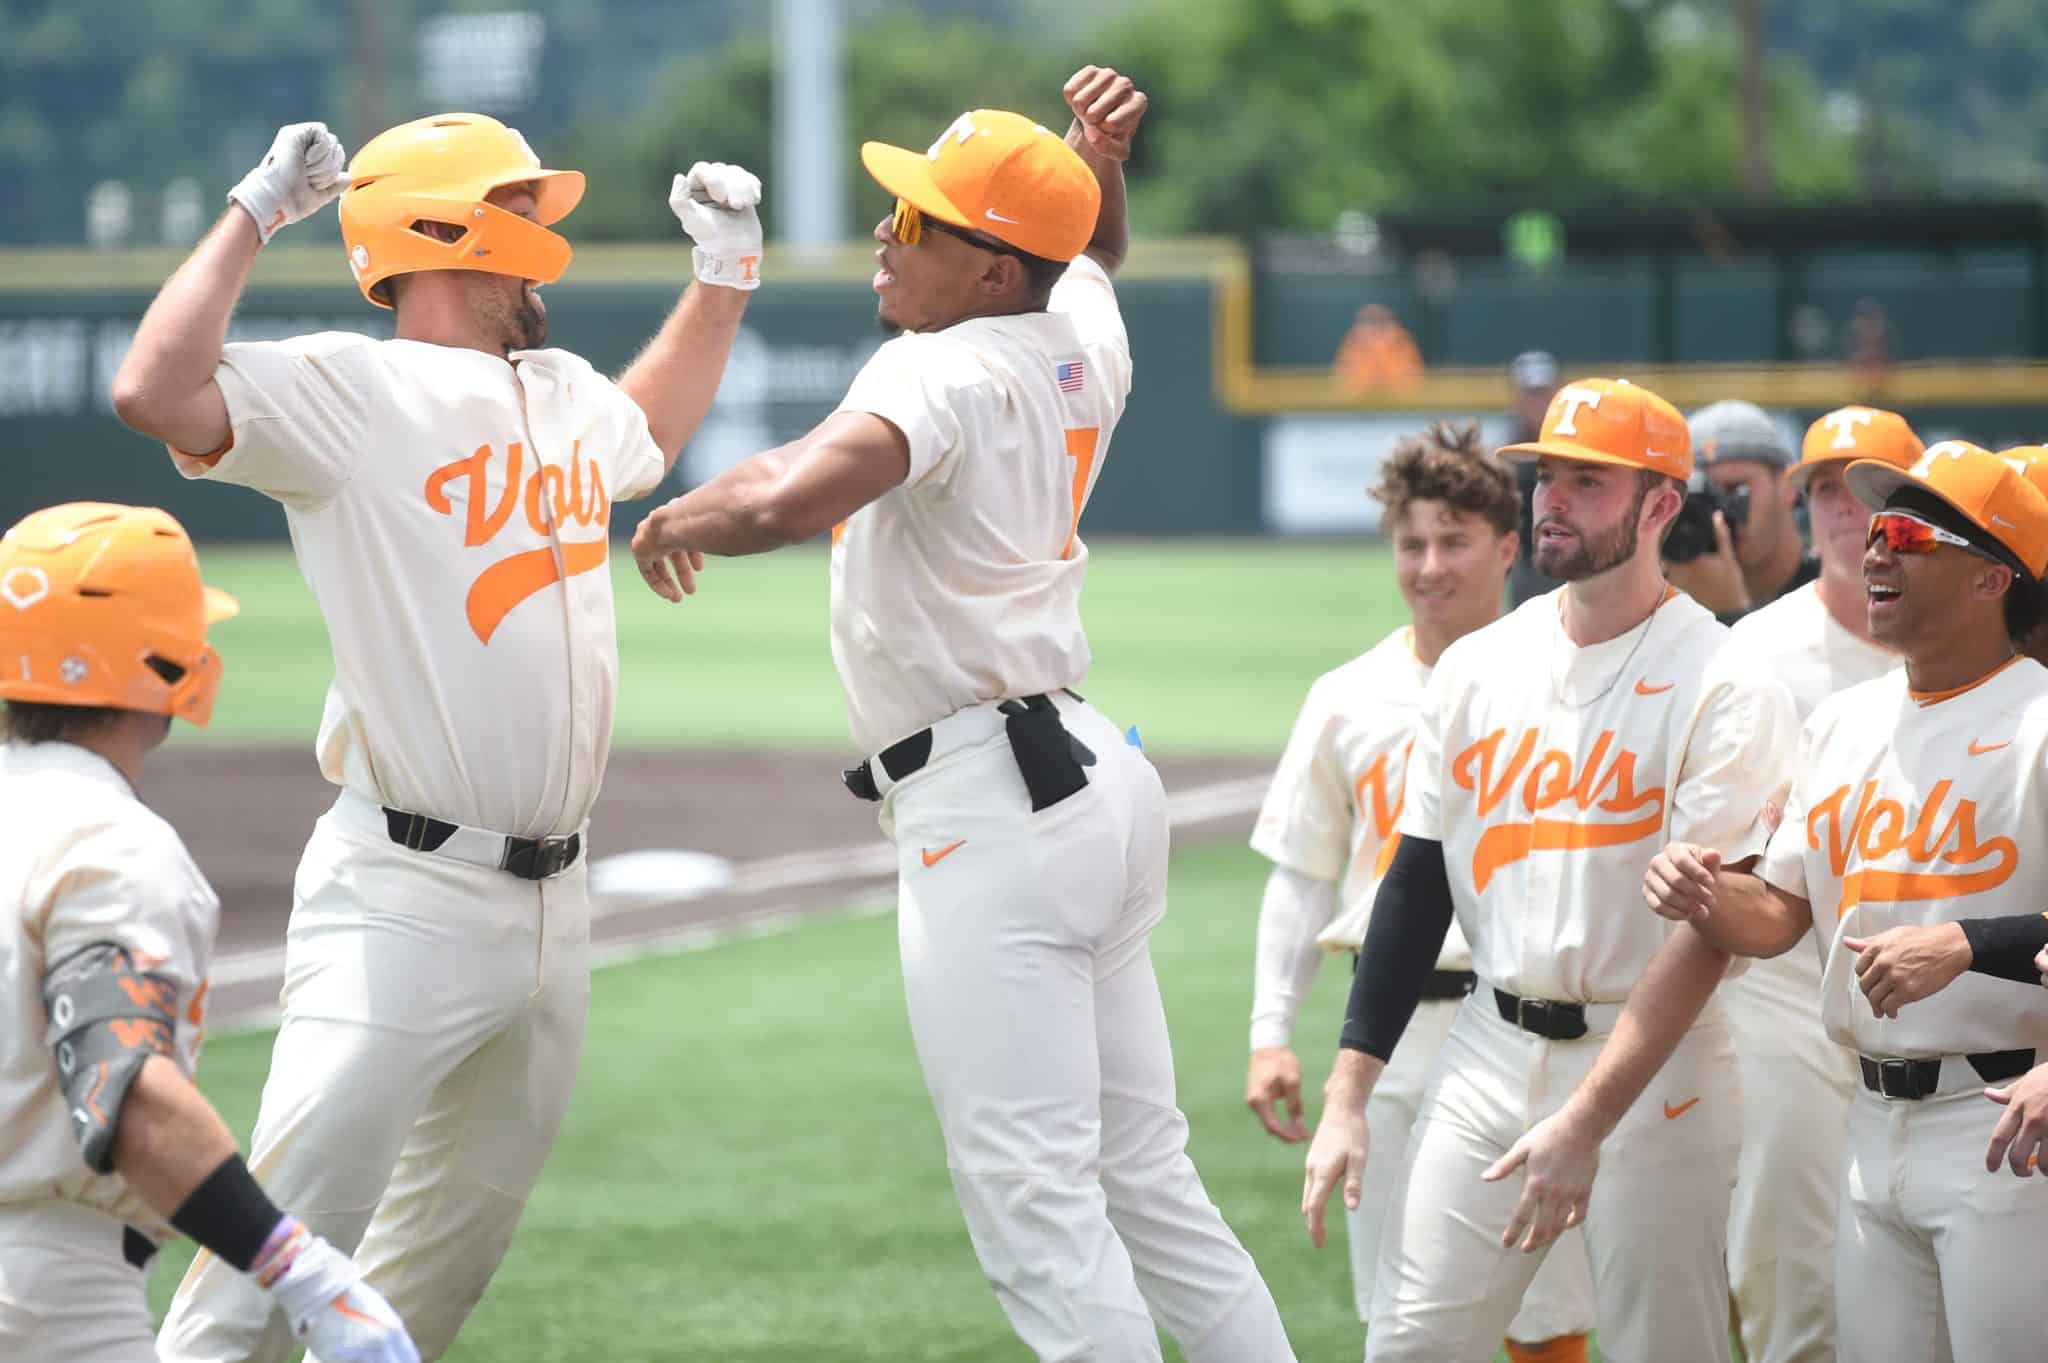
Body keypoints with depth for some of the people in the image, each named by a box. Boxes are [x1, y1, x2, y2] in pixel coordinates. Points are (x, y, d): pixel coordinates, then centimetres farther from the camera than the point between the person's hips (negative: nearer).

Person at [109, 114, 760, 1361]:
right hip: (405, 901, -8)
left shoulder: (565, 393, 16)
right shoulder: (350, 392, -9)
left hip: (554, 903, 8)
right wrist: (257, 215, -17)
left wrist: (725, 275, 32)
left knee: (464, 1234, 15)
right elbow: (158, 391, -26)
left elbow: (649, 436, 41)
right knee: (300, 1226, -16)